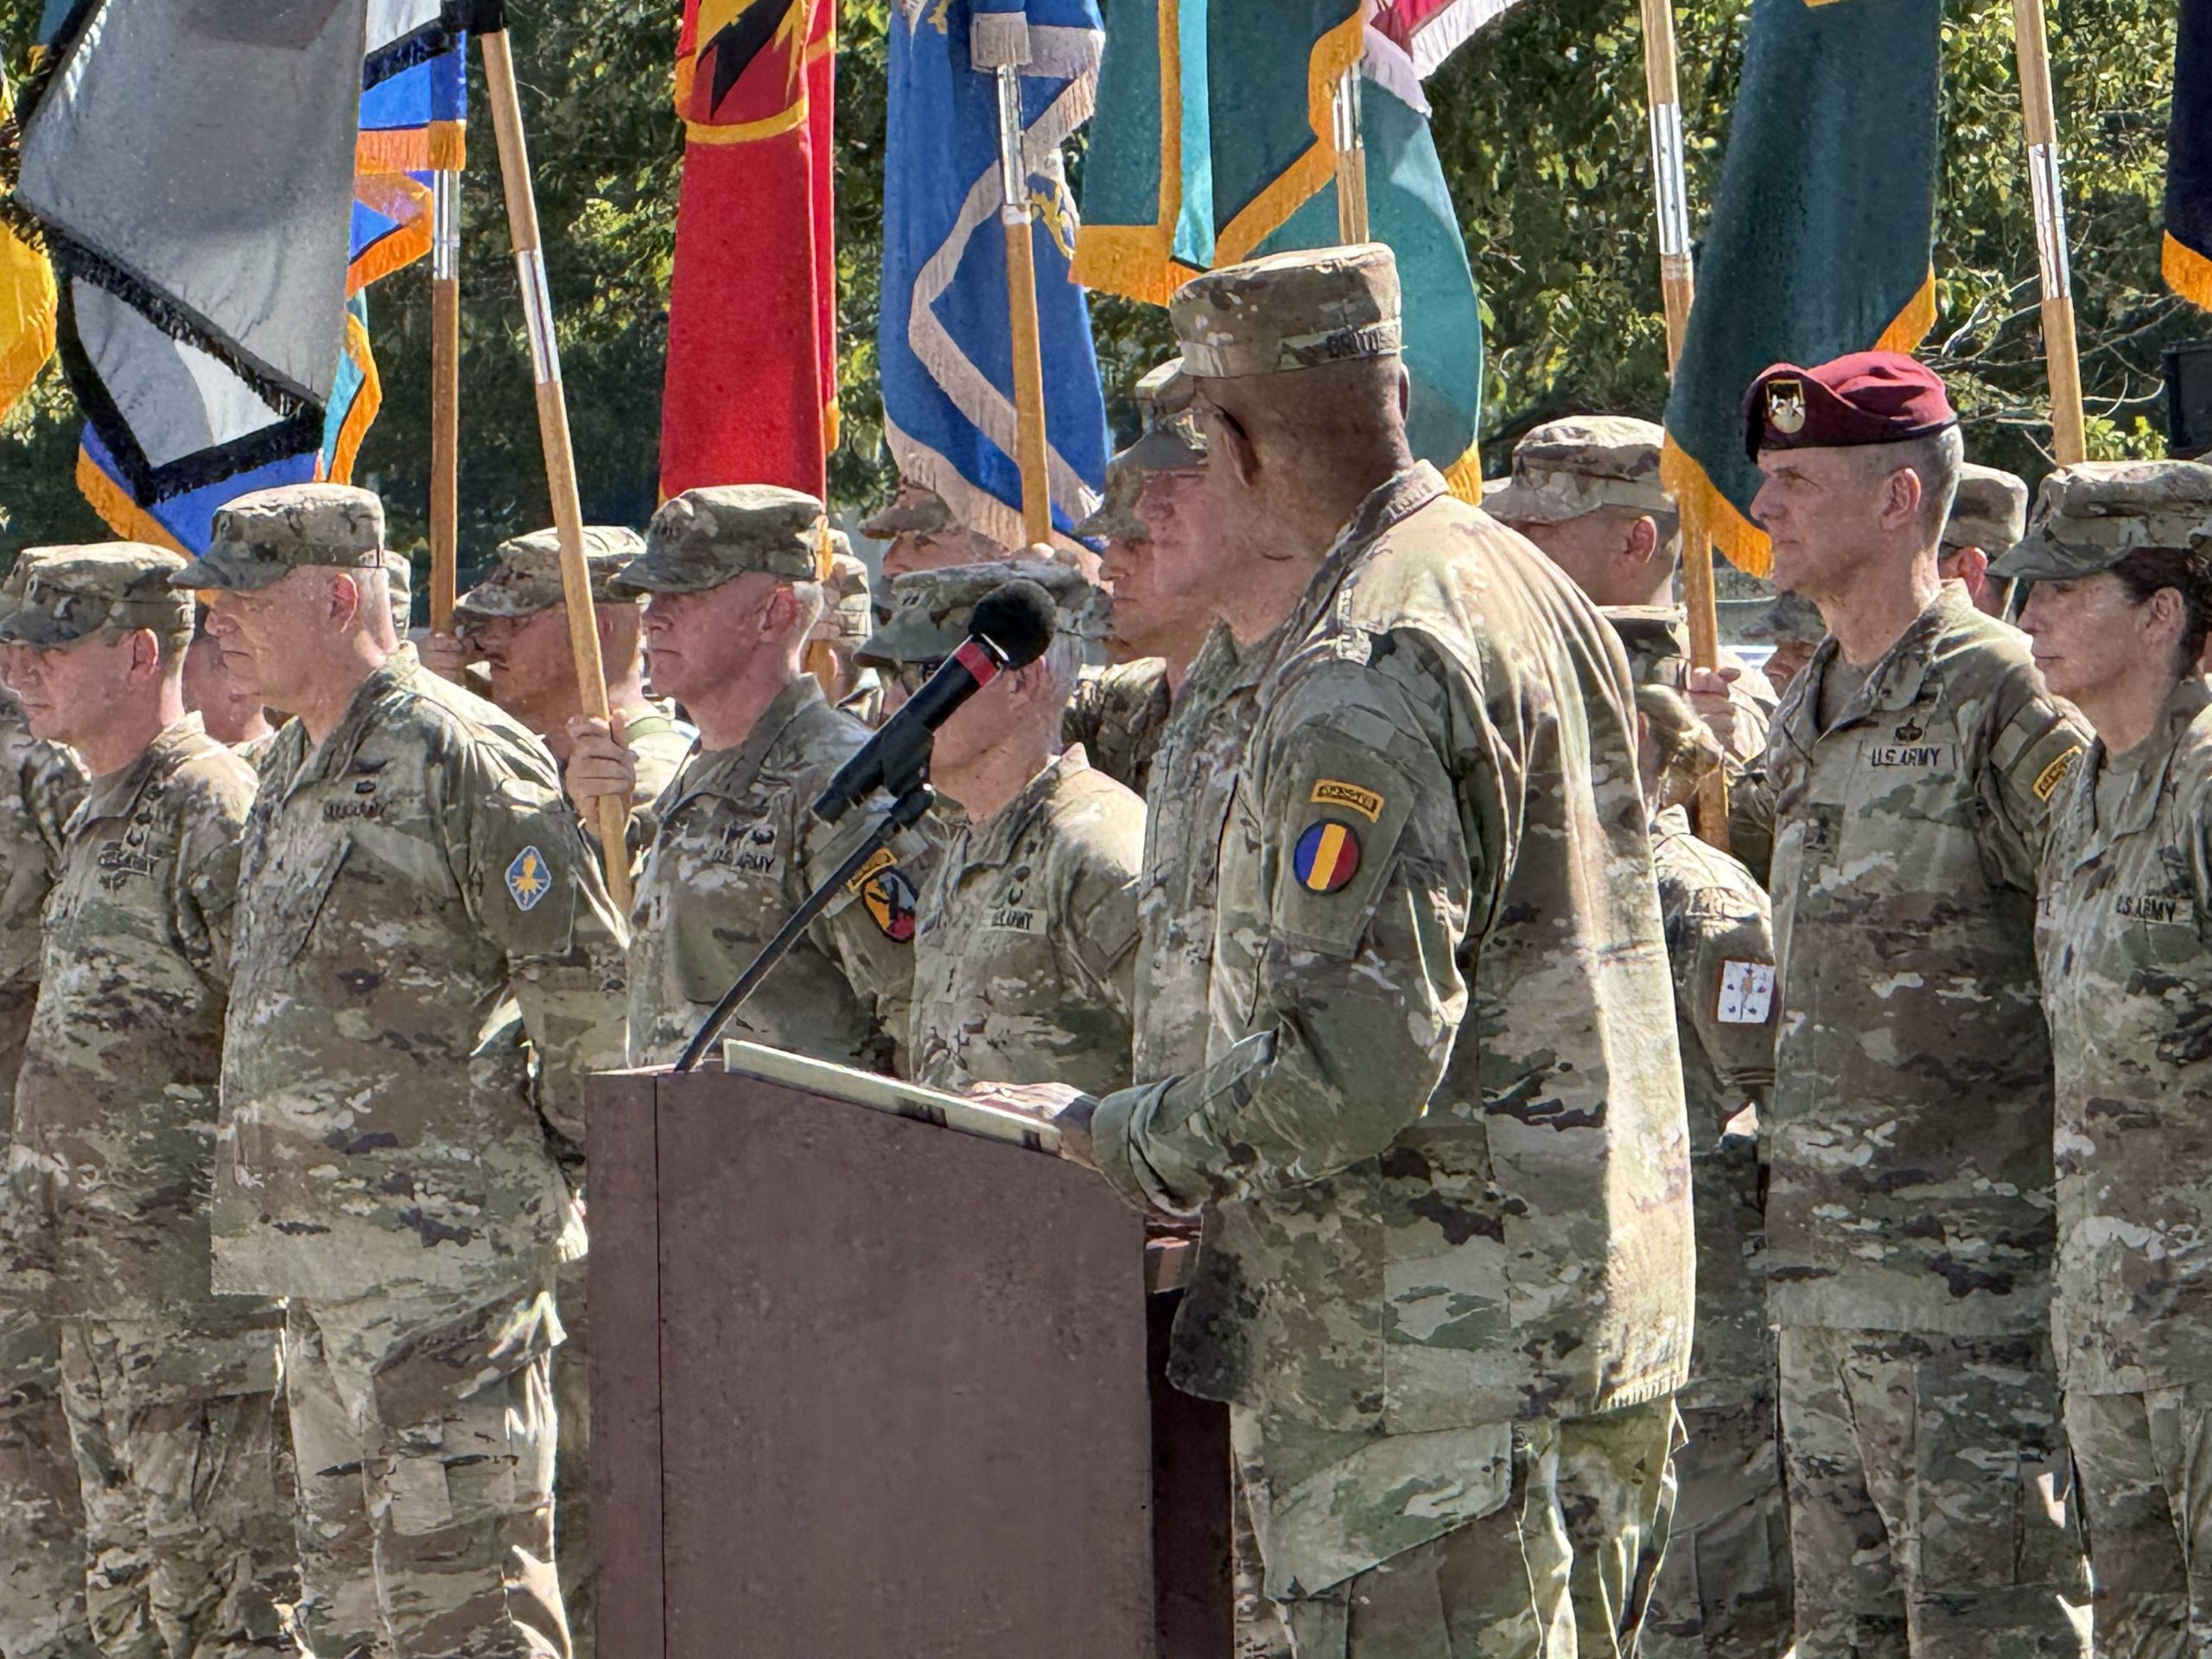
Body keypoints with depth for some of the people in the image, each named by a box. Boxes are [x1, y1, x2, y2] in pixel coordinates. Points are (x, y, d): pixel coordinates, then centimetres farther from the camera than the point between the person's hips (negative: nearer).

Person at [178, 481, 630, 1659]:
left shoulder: (458, 756, -13)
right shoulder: (290, 770, 16)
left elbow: (586, 983, -12)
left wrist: (533, 1124, -1)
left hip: (437, 1241, -10)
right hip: (312, 1258, 10)